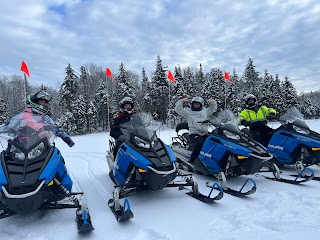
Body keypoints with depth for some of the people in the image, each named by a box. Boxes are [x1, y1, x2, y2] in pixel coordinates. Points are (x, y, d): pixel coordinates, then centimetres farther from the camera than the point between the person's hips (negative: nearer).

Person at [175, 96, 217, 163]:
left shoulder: (205, 110, 23)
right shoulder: (188, 111, 11)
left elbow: (213, 108, 32)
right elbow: (178, 109, 3)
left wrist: (212, 102, 14)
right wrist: (181, 101, -7)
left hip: (205, 133, 5)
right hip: (194, 134, -5)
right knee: (199, 144, -34)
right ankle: (192, 162, -25)